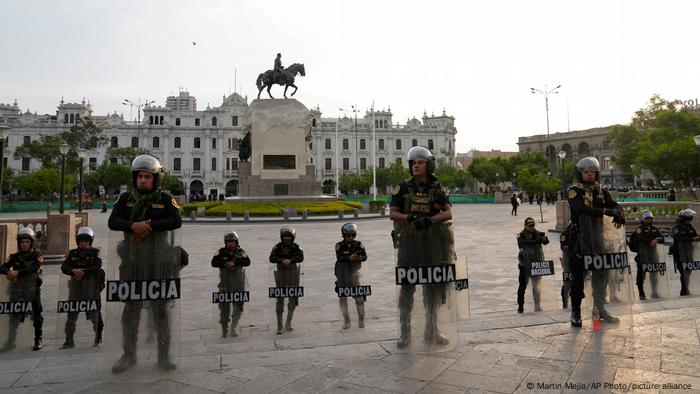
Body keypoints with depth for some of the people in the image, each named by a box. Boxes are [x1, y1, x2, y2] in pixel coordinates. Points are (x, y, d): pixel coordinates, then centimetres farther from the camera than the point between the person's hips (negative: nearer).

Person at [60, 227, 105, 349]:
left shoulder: (95, 252, 2)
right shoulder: (73, 253, 12)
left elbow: (97, 267, -12)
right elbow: (64, 267, 2)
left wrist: (82, 272, -20)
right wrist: (74, 271, -17)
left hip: (91, 286, -3)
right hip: (76, 285, 3)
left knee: (94, 312, 2)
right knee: (71, 313, 2)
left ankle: (98, 337, 15)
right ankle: (69, 341, 8)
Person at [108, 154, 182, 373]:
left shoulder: (165, 198, 1)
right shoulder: (126, 198, 9)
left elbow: (176, 221, -13)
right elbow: (112, 222, -2)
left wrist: (149, 226, -19)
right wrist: (133, 226, -20)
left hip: (158, 261, -2)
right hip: (132, 261, 3)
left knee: (161, 309, 4)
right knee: (130, 309, 11)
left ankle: (164, 355, 14)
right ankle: (129, 355, 23)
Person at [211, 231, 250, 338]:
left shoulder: (240, 252, 2)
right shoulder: (221, 252, 1)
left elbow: (247, 262, -14)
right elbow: (214, 262, -12)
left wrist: (234, 262, -24)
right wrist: (226, 264, -21)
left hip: (239, 286, 1)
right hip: (224, 285, -1)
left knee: (238, 308, 5)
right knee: (224, 309, 3)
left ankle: (233, 329, 21)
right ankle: (224, 331, 16)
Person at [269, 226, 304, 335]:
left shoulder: (296, 247, 2)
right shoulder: (278, 247, 1)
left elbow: (300, 258, -12)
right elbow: (272, 258, -12)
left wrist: (290, 260, -24)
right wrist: (282, 261, -25)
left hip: (293, 274, 1)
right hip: (281, 274, -1)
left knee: (293, 299, 4)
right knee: (280, 299, -2)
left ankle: (288, 323, 21)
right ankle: (279, 326, 4)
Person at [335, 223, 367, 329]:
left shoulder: (358, 244, -1)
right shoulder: (339, 245, -7)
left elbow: (365, 256, -12)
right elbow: (339, 258, -22)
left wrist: (360, 258, -35)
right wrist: (350, 258, -40)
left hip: (354, 272, 0)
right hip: (342, 274, 0)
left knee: (359, 296, -5)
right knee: (342, 298, 4)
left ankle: (361, 319, 11)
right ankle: (346, 321, 17)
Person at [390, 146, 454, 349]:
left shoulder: (438, 189, 4)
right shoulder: (403, 188, 3)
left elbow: (448, 213, -8)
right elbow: (392, 214, 0)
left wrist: (429, 219, -25)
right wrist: (408, 217, -20)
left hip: (434, 242, 2)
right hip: (409, 241, -1)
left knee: (434, 287, 10)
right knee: (407, 287, -1)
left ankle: (431, 331, 25)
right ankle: (404, 332, 9)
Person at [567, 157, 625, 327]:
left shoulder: (601, 191, 10)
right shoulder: (574, 191, -9)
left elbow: (615, 205, 0)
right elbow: (582, 209, -27)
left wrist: (619, 214, -24)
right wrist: (606, 211, -36)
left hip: (598, 240, 6)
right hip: (580, 241, -6)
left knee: (601, 275, 14)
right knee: (578, 277, 1)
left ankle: (600, 309, 29)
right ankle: (576, 312, 12)